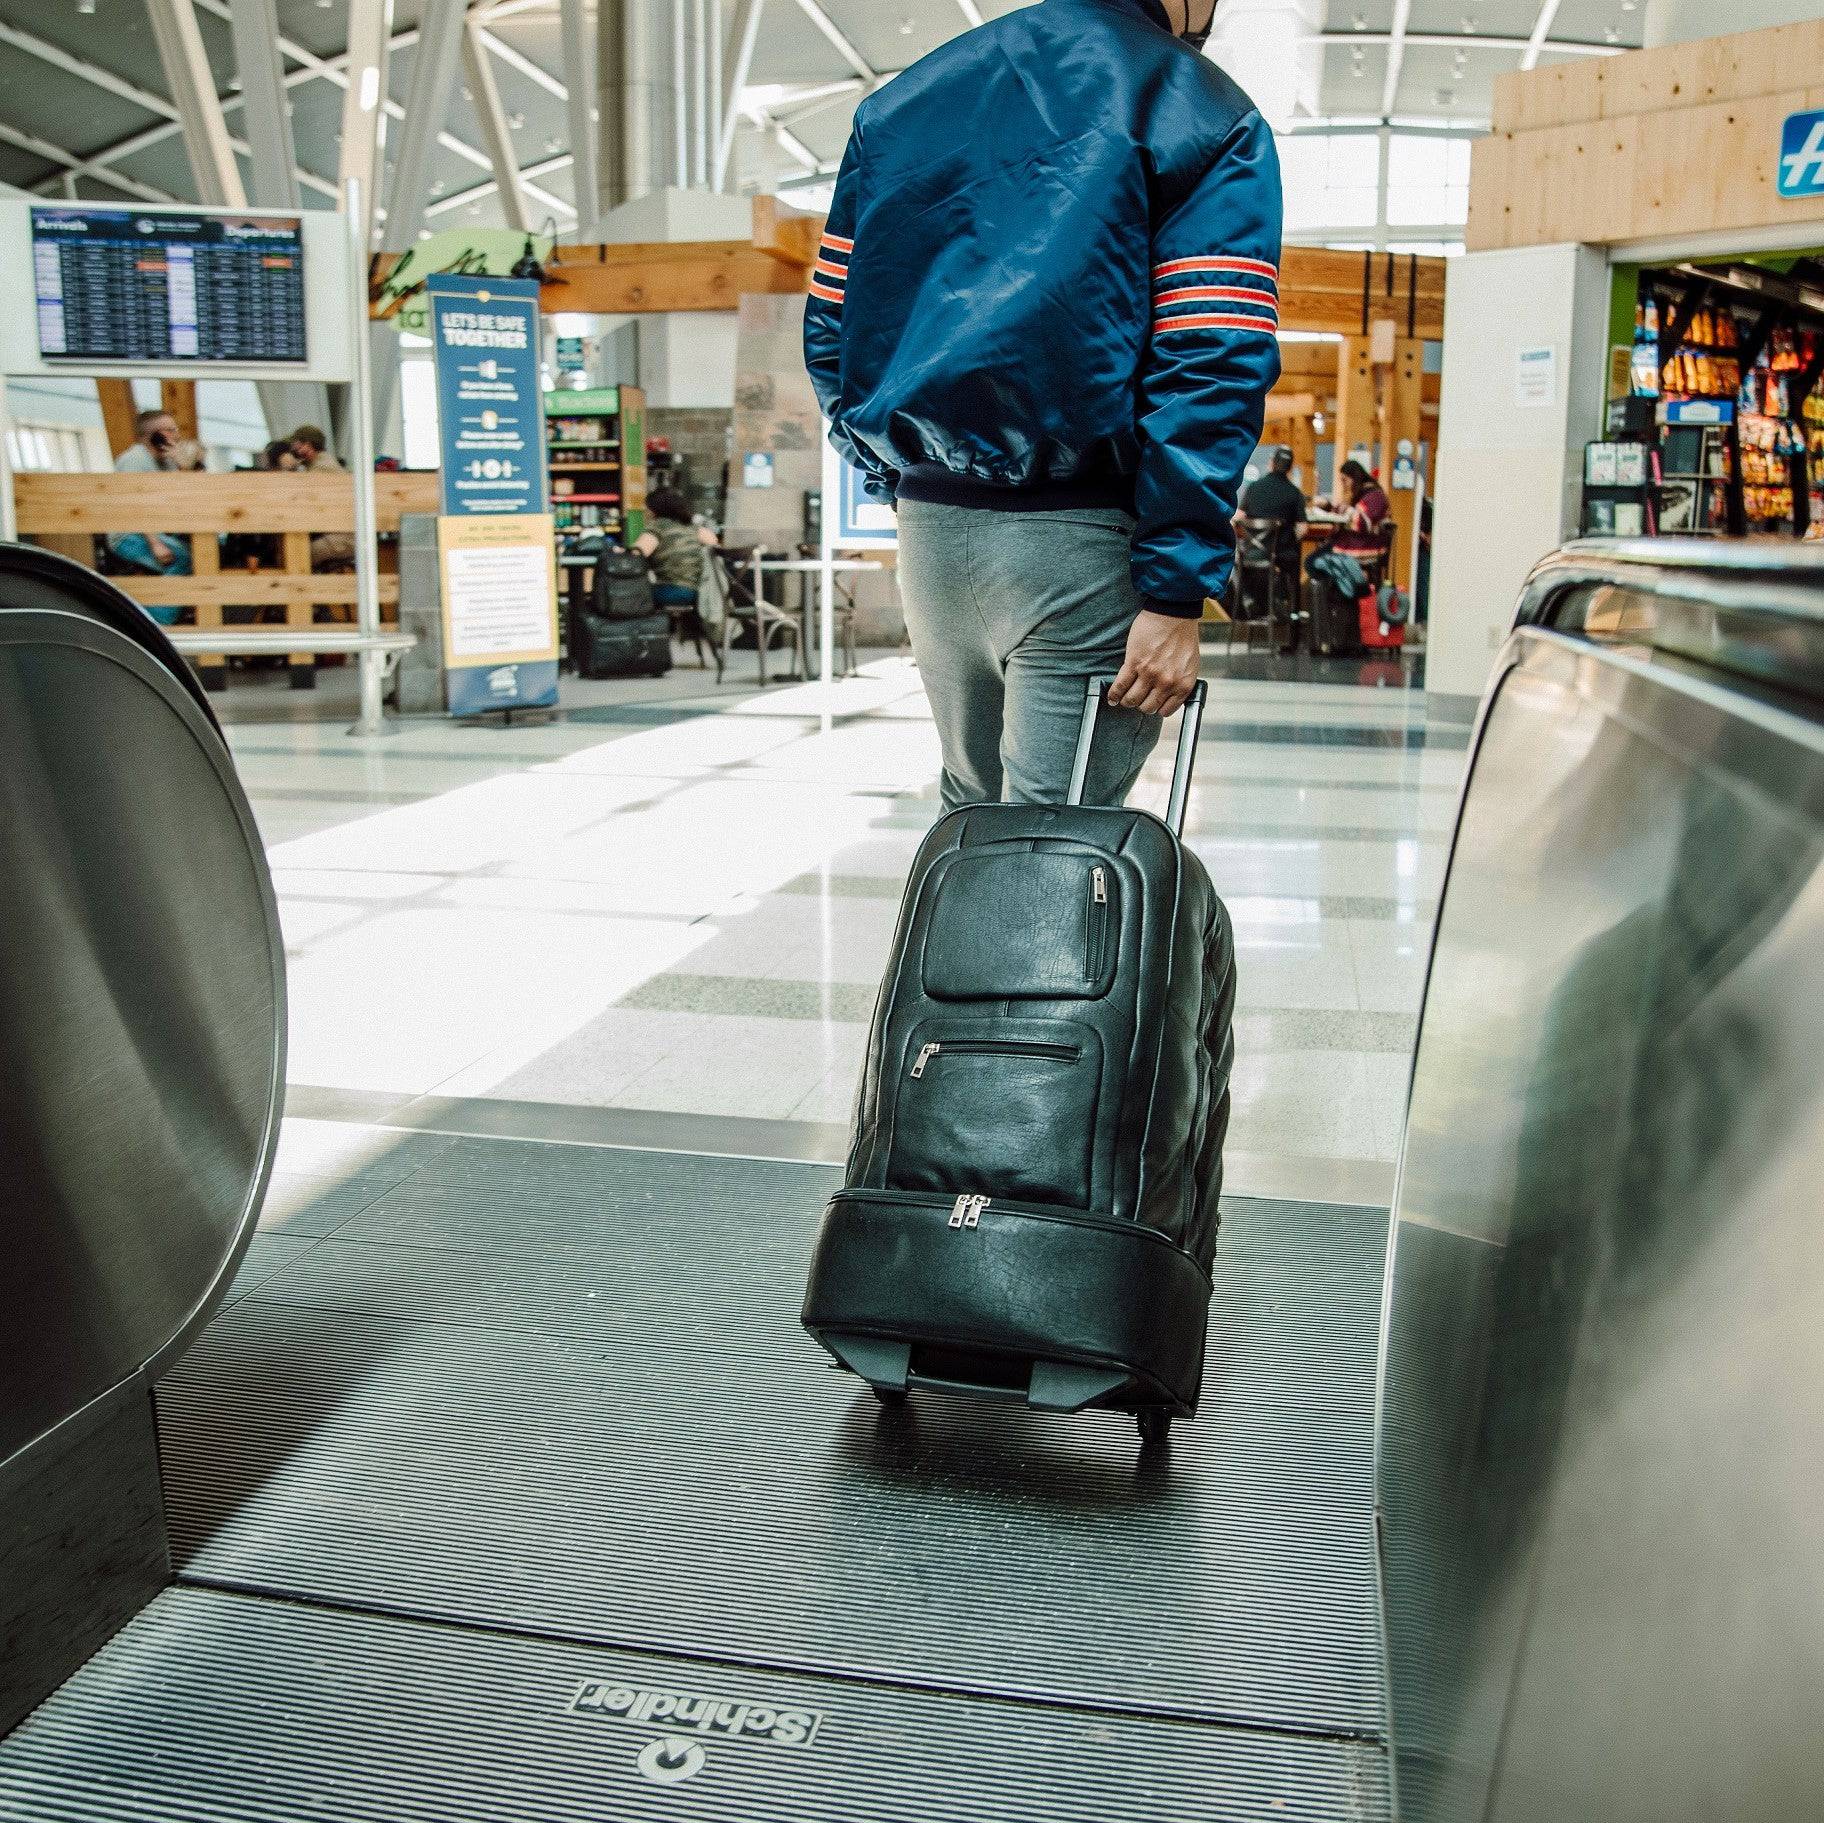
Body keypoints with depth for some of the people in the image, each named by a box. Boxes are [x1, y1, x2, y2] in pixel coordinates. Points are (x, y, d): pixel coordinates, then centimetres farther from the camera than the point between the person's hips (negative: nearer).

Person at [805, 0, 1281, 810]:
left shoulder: (904, 102, 15)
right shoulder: (1207, 120, -2)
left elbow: (831, 330, 15)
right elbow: (1212, 369, -13)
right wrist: (1176, 594, -14)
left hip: (931, 527, 6)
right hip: (1081, 542, -5)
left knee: (972, 807, 21)